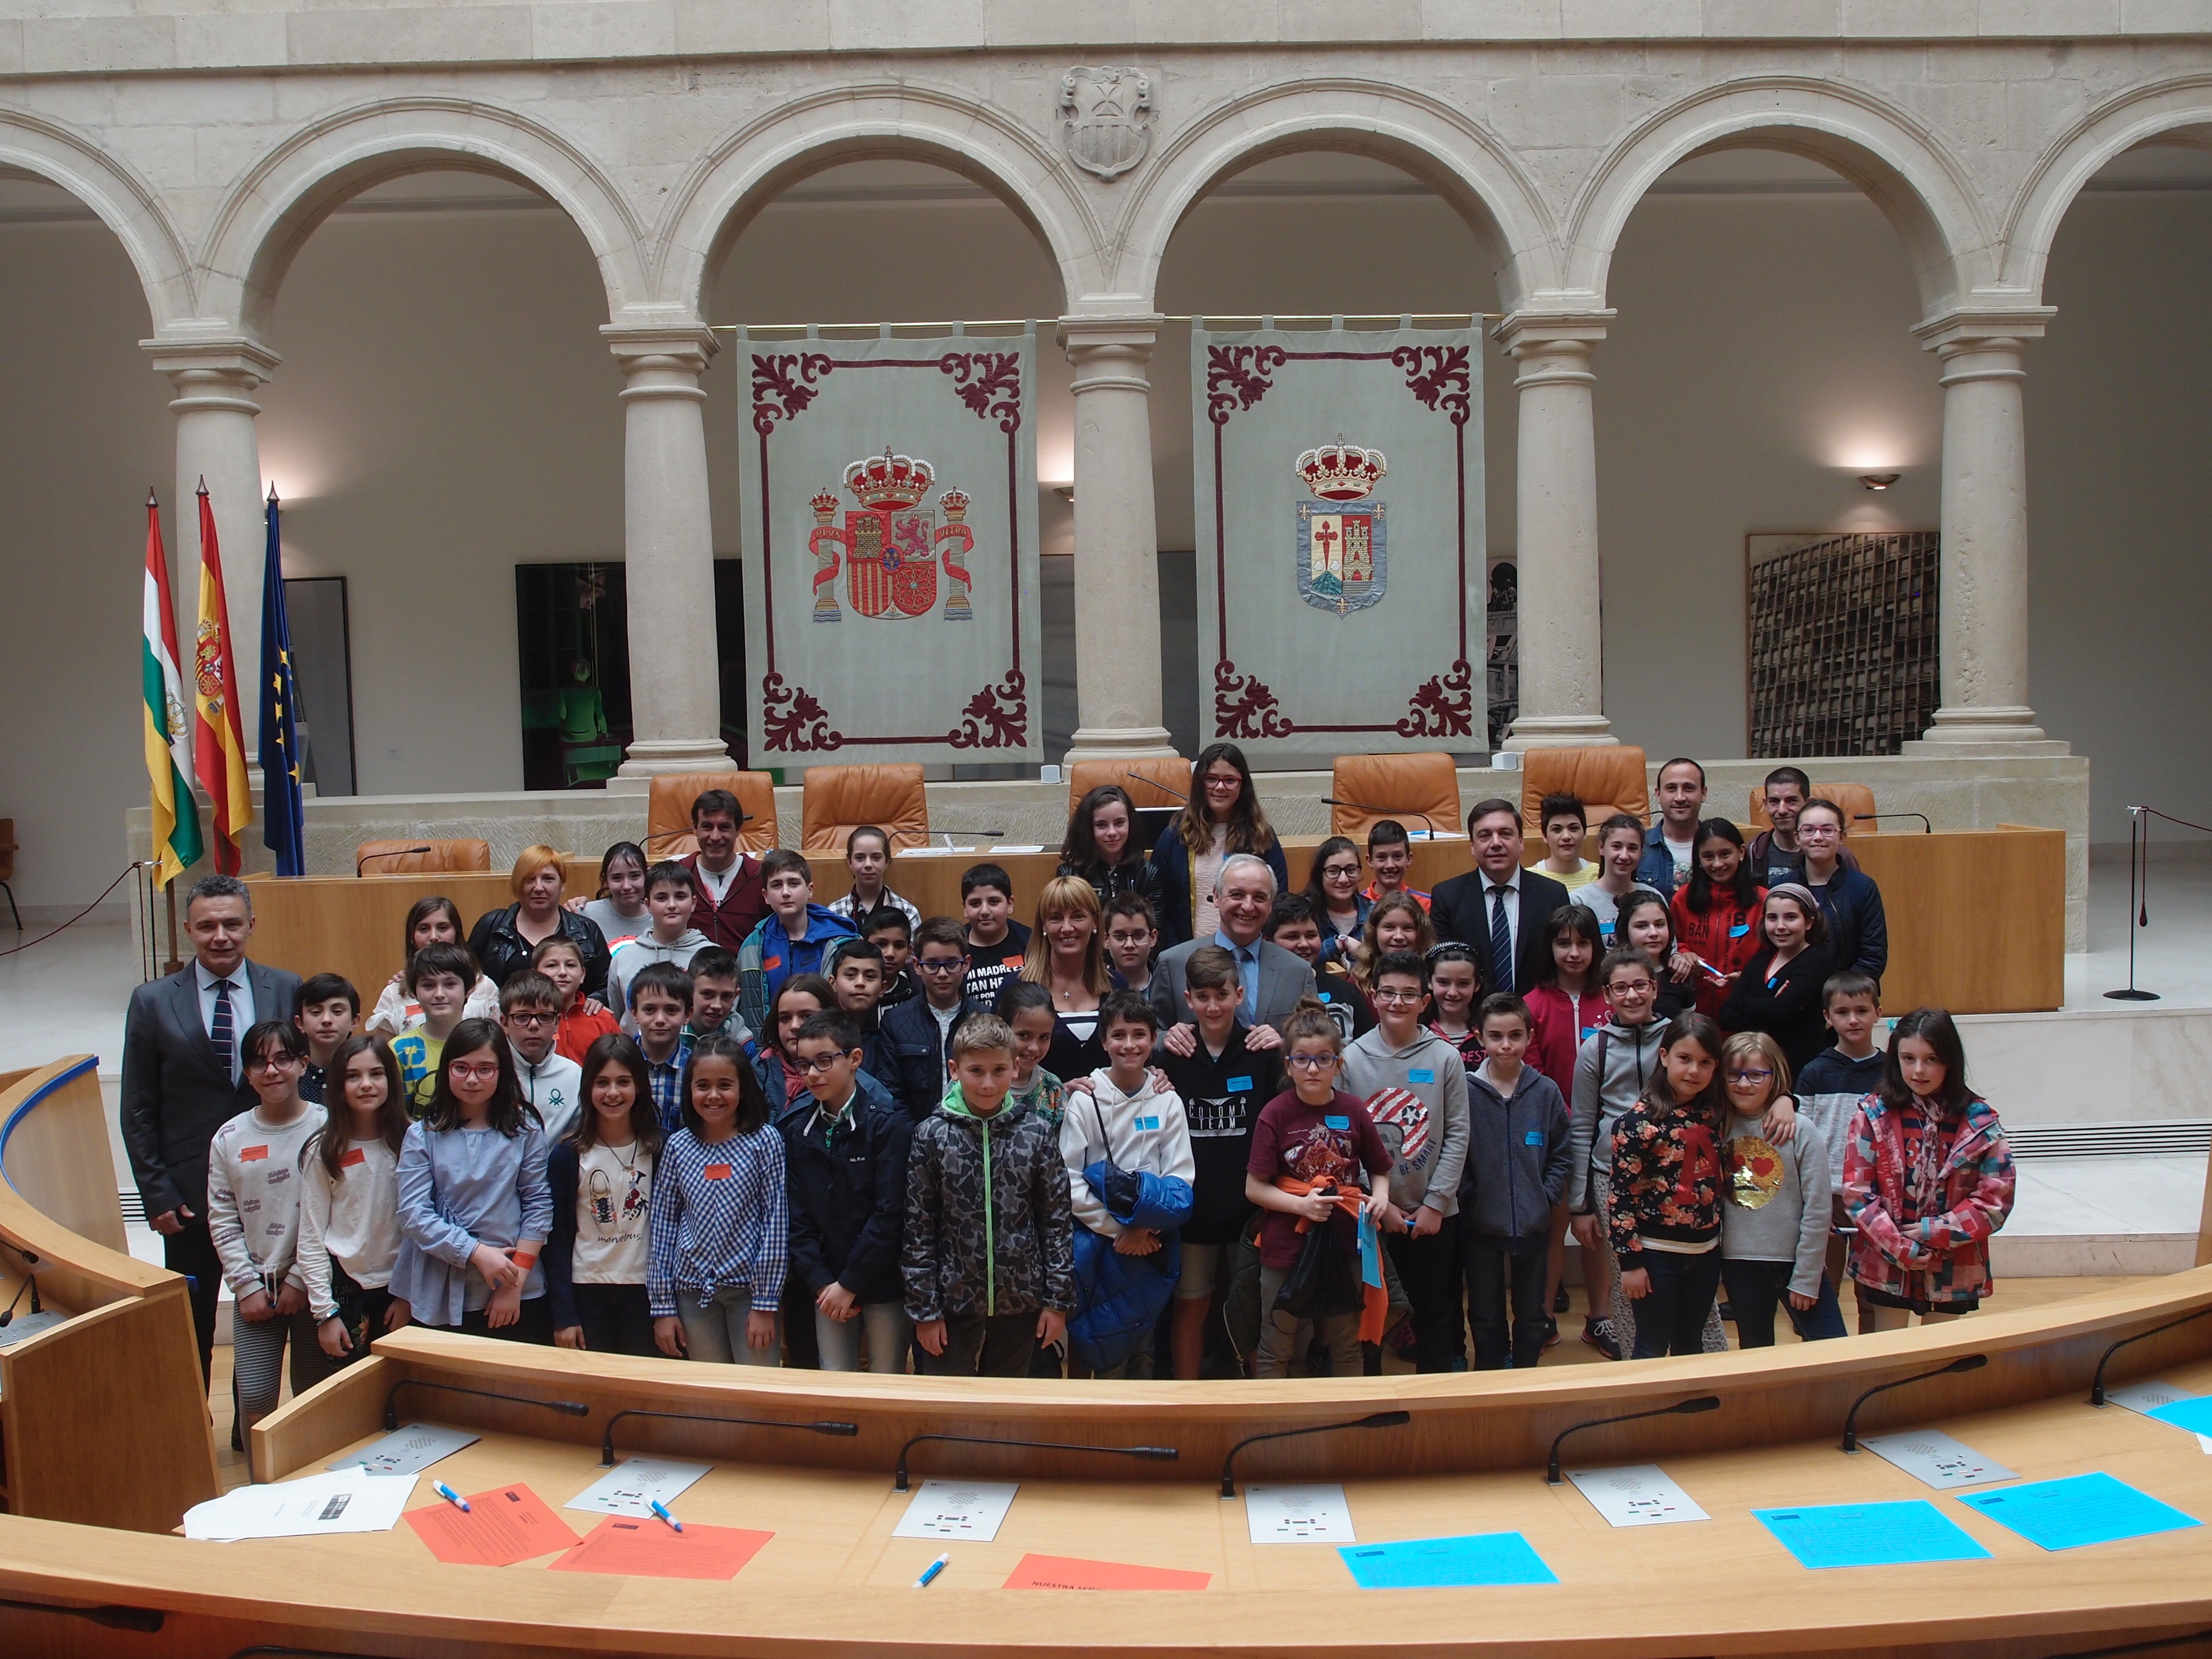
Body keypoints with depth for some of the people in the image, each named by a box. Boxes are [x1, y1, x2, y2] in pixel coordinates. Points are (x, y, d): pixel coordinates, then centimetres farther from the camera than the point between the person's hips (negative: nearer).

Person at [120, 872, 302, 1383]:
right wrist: (157, 1194, -4)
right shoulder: (152, 1002, -2)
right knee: (190, 1327, 10)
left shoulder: (288, 992, -1)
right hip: (191, 1192, 0)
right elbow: (138, 1111, 1)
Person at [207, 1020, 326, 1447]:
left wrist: (301, 1280, -10)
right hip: (254, 1288, 2)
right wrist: (248, 1286, -3)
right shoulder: (229, 1138, 3)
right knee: (254, 1400, -4)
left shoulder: (326, 1128, -7)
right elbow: (222, 1220, 4)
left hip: (312, 1285, -2)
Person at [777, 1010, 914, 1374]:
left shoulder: (889, 1124, -10)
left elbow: (890, 1214, -14)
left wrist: (850, 1283, -14)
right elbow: (795, 1215, 1)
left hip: (884, 1284, -4)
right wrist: (820, 1282, -8)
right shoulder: (794, 1128, 4)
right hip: (827, 1286, 4)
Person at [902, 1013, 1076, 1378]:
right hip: (953, 1300, -1)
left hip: (1021, 1302, 1)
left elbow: (1058, 1218, 0)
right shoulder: (932, 1135, -7)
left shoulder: (1037, 1134, -4)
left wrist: (1058, 1300, -1)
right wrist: (923, 1308, -5)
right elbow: (918, 1228, -4)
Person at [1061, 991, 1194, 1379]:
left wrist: (1144, 1228, -14)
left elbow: (1181, 1179, -1)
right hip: (1099, 1244, -2)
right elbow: (1069, 1183, -9)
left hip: (1152, 1244, 2)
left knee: (1143, 1351, 12)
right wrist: (1117, 1229, -14)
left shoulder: (1168, 1102, 3)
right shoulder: (1084, 1102, -4)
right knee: (1107, 1355, 1)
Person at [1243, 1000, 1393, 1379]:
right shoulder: (1275, 1114, -10)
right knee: (1275, 1350, 12)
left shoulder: (1353, 1110, -3)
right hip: (1285, 1249, -2)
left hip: (1344, 1246, 2)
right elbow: (1254, 1188, -9)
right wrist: (1301, 1205, -21)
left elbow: (1379, 1169, 9)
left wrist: (1380, 1196, -11)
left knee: (1347, 1347, 18)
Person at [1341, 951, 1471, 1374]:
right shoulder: (1352, 1059, -2)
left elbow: (1457, 1134, -2)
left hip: (1436, 1213, 0)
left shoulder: (1445, 1058, -1)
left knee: (1439, 1313, 9)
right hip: (1374, 1214, 0)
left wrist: (1436, 1203, -6)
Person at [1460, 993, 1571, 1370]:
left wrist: (1546, 1197, -6)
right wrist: (1468, 1197, -12)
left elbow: (1561, 1153, 4)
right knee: (1485, 1315, 12)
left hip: (1533, 1223, 1)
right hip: (1480, 1224, -1)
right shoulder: (1467, 1091, -7)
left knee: (1532, 1313, 14)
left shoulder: (1546, 1092, -3)